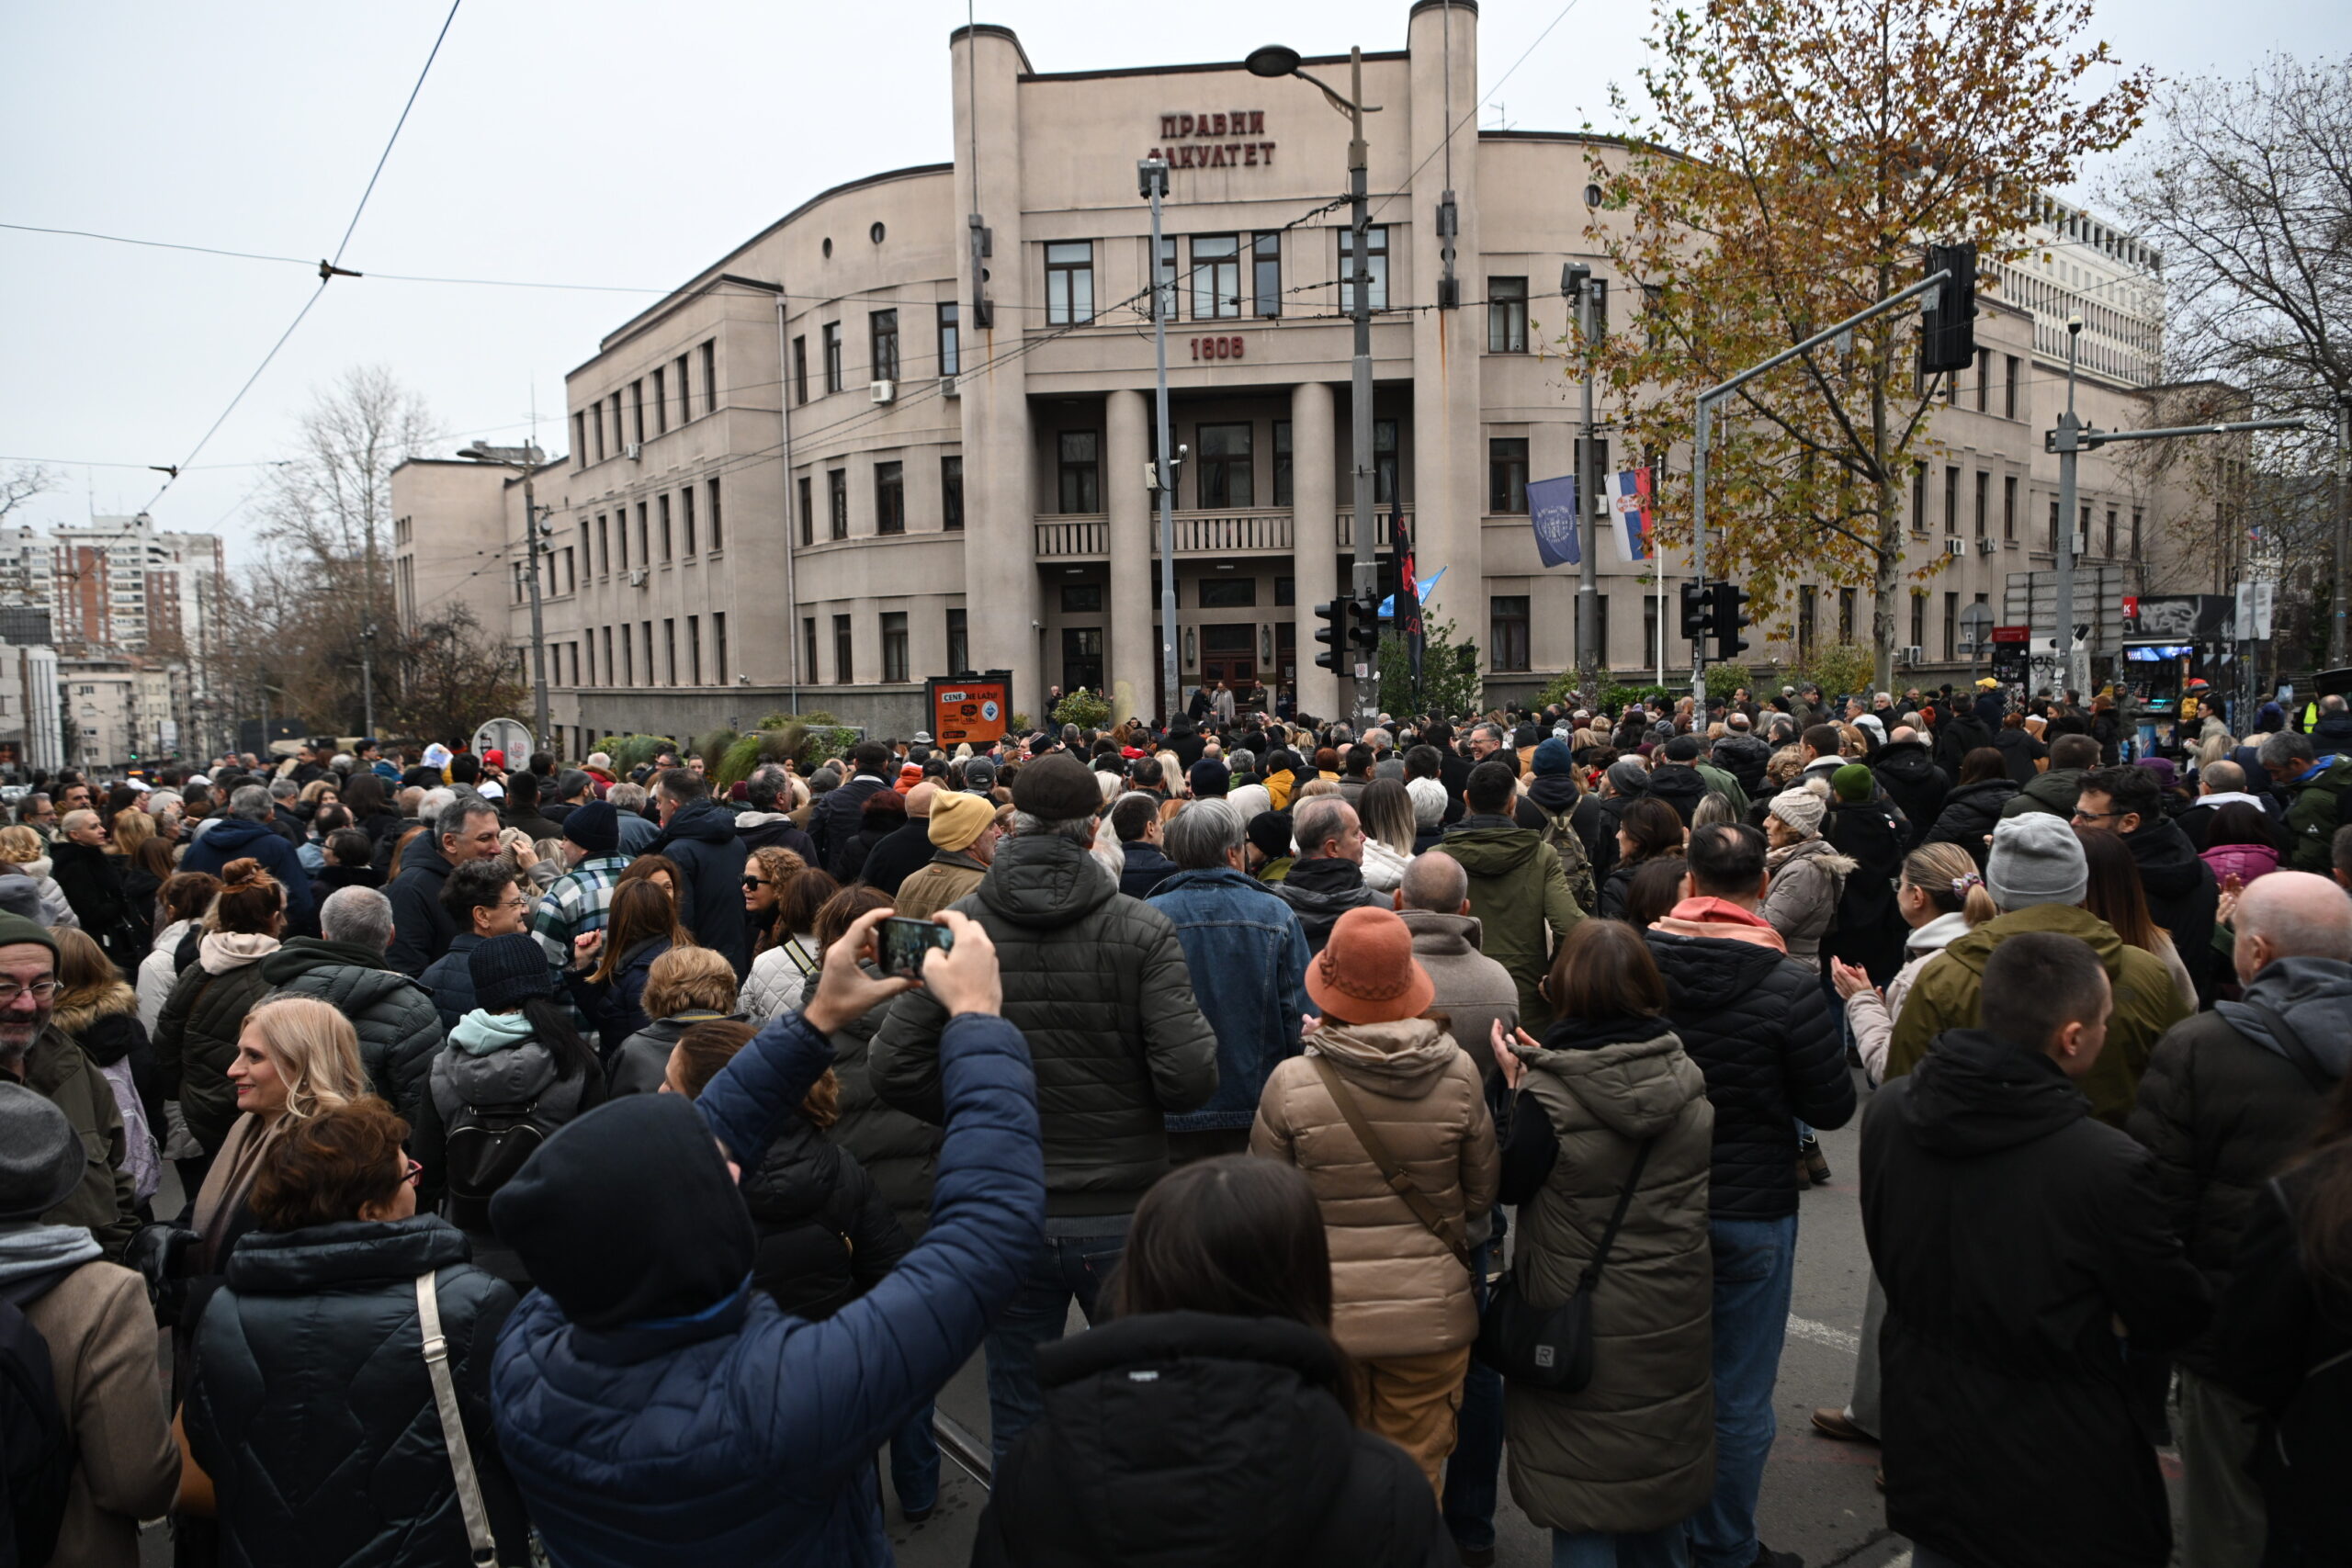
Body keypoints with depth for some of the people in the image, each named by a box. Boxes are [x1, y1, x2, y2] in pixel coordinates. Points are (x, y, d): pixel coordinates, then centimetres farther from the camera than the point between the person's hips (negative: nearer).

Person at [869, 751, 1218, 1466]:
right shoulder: (1143, 931, -12)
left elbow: (894, 1067, -9)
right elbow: (1189, 1079, -18)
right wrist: (1201, 1029, 3)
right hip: (1122, 1213, -1)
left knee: (1017, 1426, 18)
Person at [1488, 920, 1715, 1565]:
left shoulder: (1549, 1092, -23)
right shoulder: (1685, 1077, -7)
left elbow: (1512, 1184, -11)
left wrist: (1516, 1084, -5)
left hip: (1583, 1321, -5)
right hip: (1674, 1312, 5)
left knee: (1583, 1484, 11)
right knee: (1662, 1458, 25)